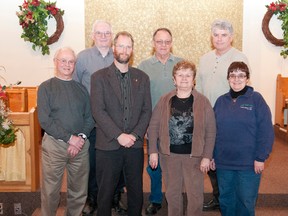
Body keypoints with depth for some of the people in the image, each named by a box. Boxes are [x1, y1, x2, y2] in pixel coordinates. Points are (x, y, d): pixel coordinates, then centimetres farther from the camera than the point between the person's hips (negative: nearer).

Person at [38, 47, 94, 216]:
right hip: (54, 145, -3)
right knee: (51, 190, 4)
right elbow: (44, 120, -9)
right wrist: (70, 138, -14)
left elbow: (90, 117, 9)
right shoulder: (46, 87, 0)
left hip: (80, 145, 3)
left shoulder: (81, 88, 11)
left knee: (79, 190, 9)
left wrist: (81, 137, -9)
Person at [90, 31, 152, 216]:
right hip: (108, 145, -2)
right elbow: (98, 111, -9)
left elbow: (147, 110, 5)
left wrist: (135, 135, -8)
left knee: (136, 191, 12)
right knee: (106, 192, 9)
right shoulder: (99, 77, 0)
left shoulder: (142, 77, 9)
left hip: (135, 145, 3)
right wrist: (119, 135, -15)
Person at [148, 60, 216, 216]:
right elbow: (153, 127, 3)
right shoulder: (165, 101, 1)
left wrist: (207, 156, -8)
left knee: (195, 194, 6)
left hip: (194, 156, -1)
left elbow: (211, 131, -4)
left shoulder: (203, 102, -4)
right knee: (172, 193, 15)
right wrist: (153, 151, -2)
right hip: (169, 155, 2)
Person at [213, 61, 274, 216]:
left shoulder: (256, 99, -6)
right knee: (225, 200, 16)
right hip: (223, 163, 4)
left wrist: (260, 158, -13)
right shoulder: (221, 101, 6)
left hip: (249, 164, -4)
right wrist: (211, 156, 7)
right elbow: (213, 131, 9)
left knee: (246, 202, 8)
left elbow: (266, 132, -10)